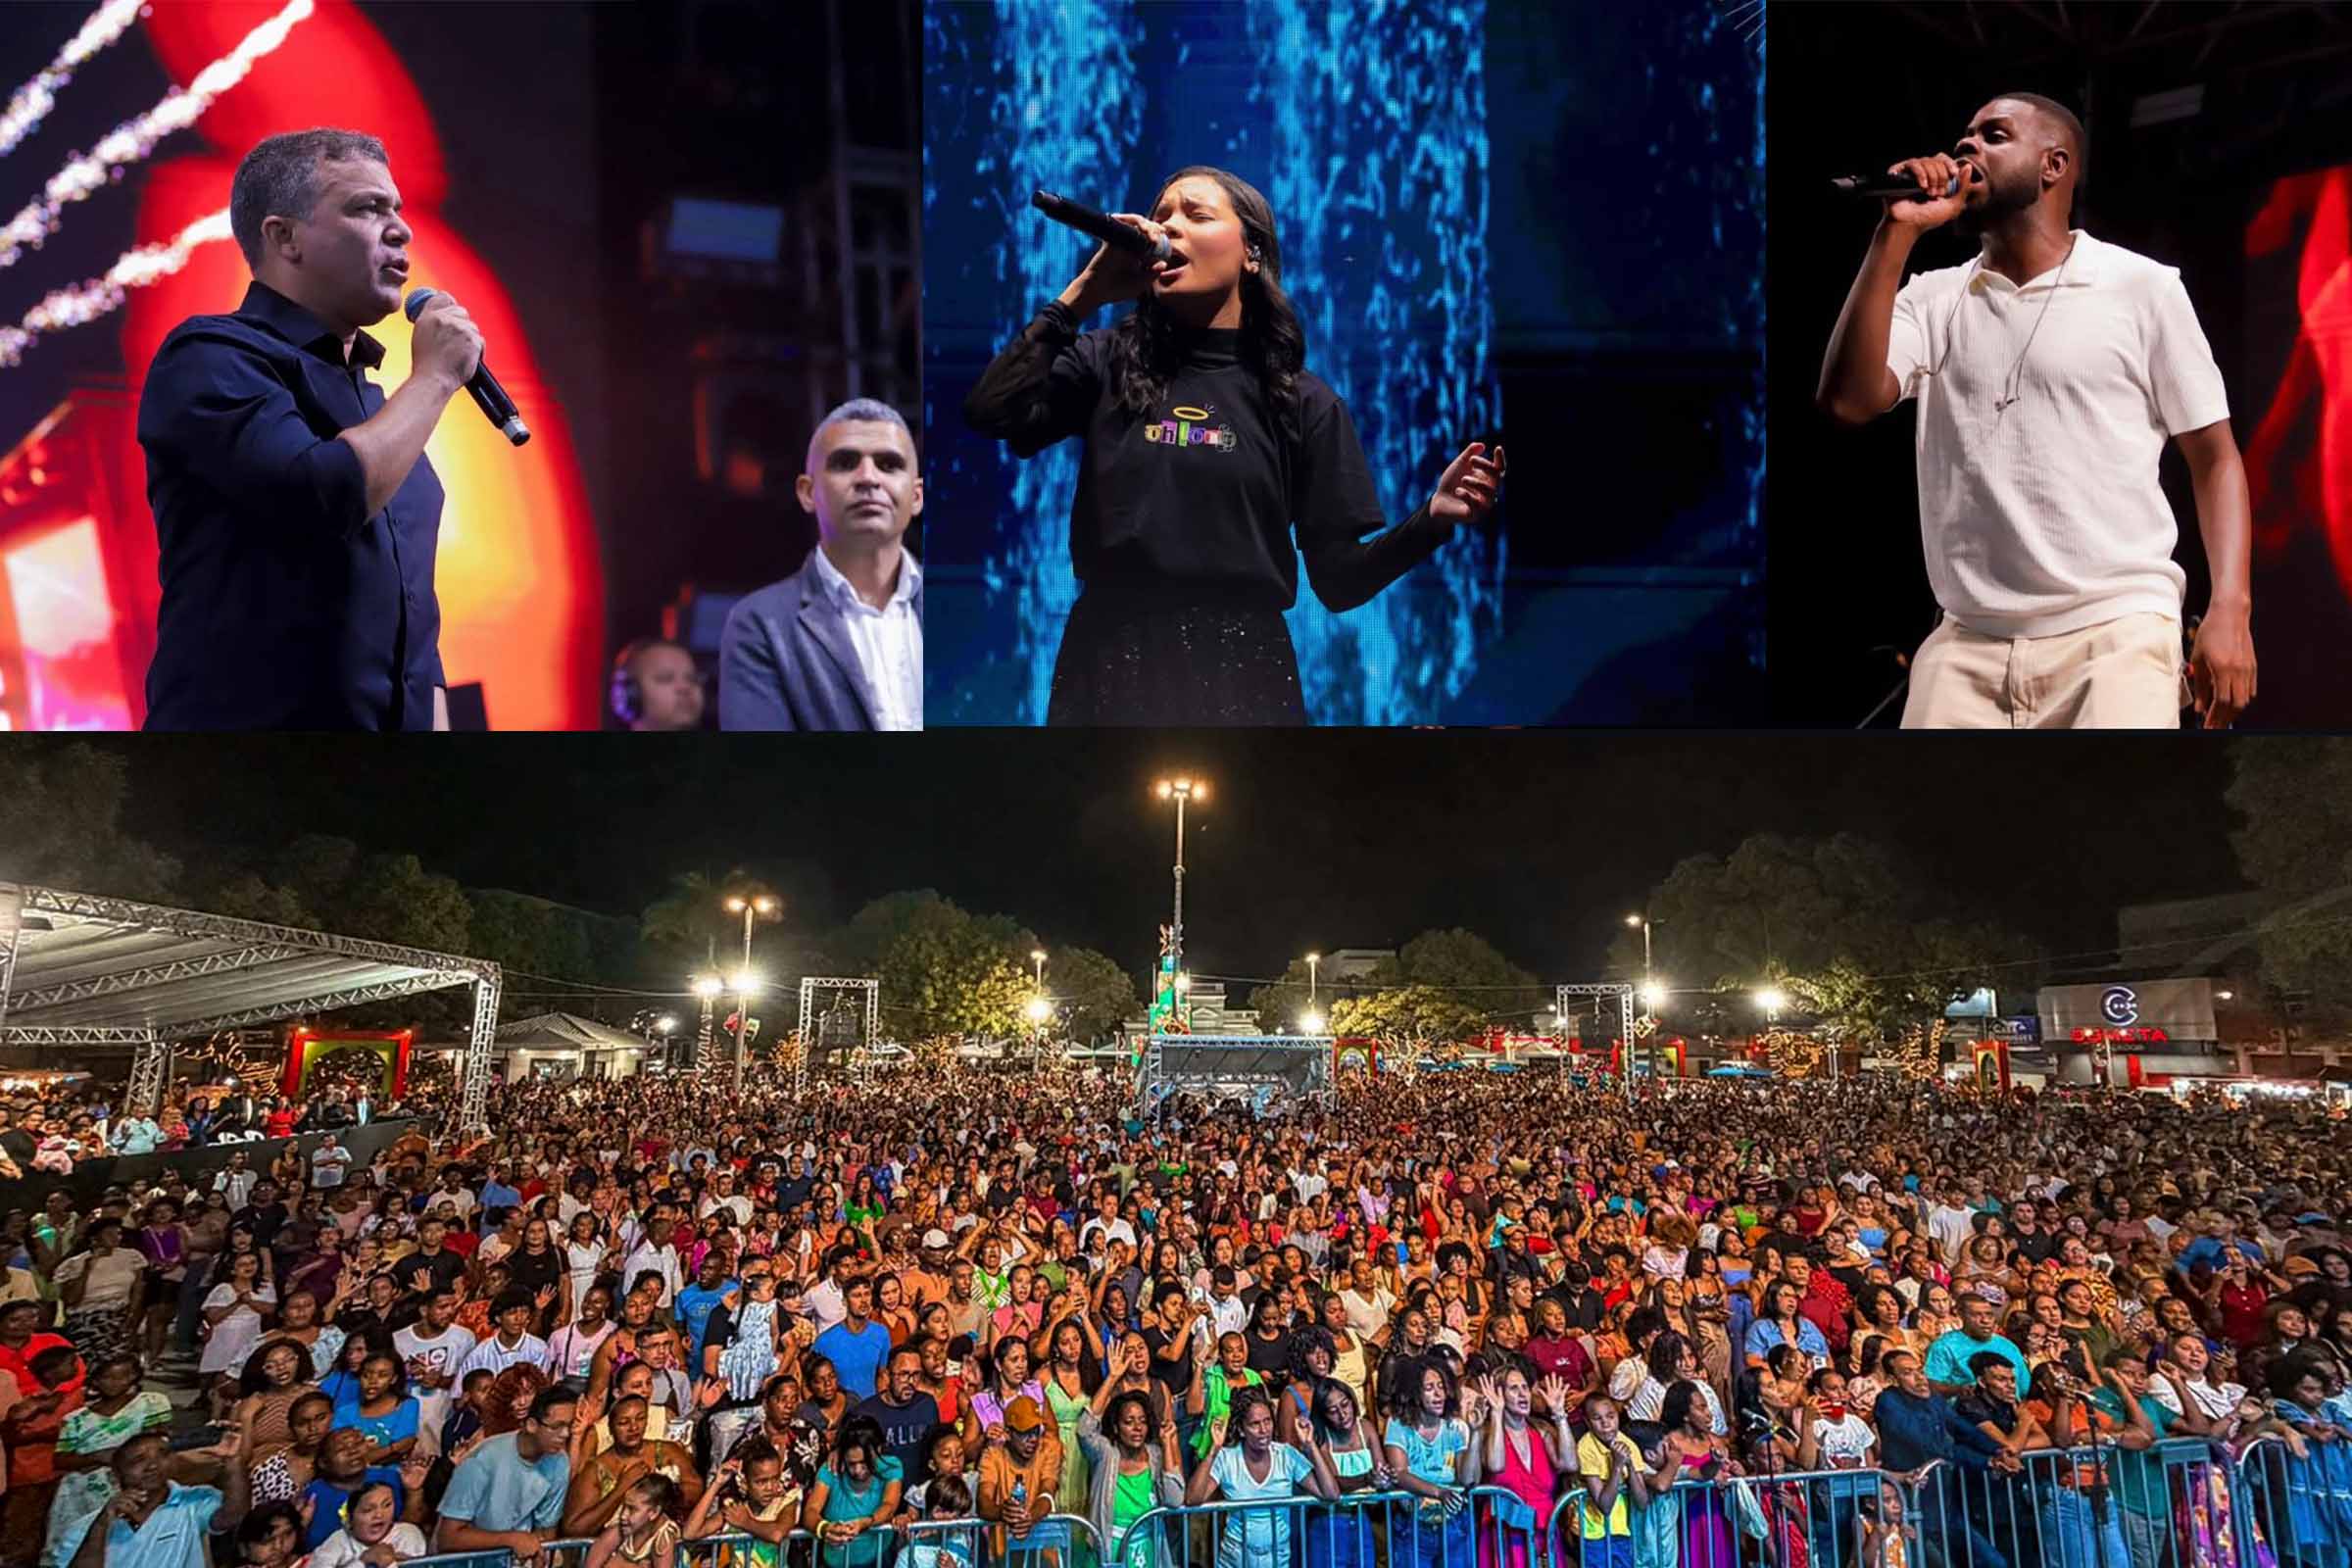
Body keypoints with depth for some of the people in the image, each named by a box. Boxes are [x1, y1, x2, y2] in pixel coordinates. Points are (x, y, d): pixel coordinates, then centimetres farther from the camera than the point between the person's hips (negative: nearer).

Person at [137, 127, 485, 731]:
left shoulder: (377, 402, 16)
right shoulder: (212, 357, -6)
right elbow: (326, 495, -24)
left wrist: (436, 718, 7)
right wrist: (435, 375, -10)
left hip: (401, 715, 7)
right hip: (254, 718, -7)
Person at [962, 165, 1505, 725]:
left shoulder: (1301, 401, 4)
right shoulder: (1105, 363, 7)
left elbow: (1338, 580, 1)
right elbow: (988, 415, -9)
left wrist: (1433, 517, -16)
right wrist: (1083, 295, -5)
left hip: (1238, 668, 0)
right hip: (1108, 660, 1)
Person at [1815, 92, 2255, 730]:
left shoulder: (2144, 287, 6)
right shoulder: (1932, 298, 12)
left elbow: (2213, 456, 7)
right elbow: (1848, 400, -6)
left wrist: (2230, 607, -6)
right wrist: (1896, 233, -5)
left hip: (2116, 632, -2)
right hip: (1966, 645, 2)